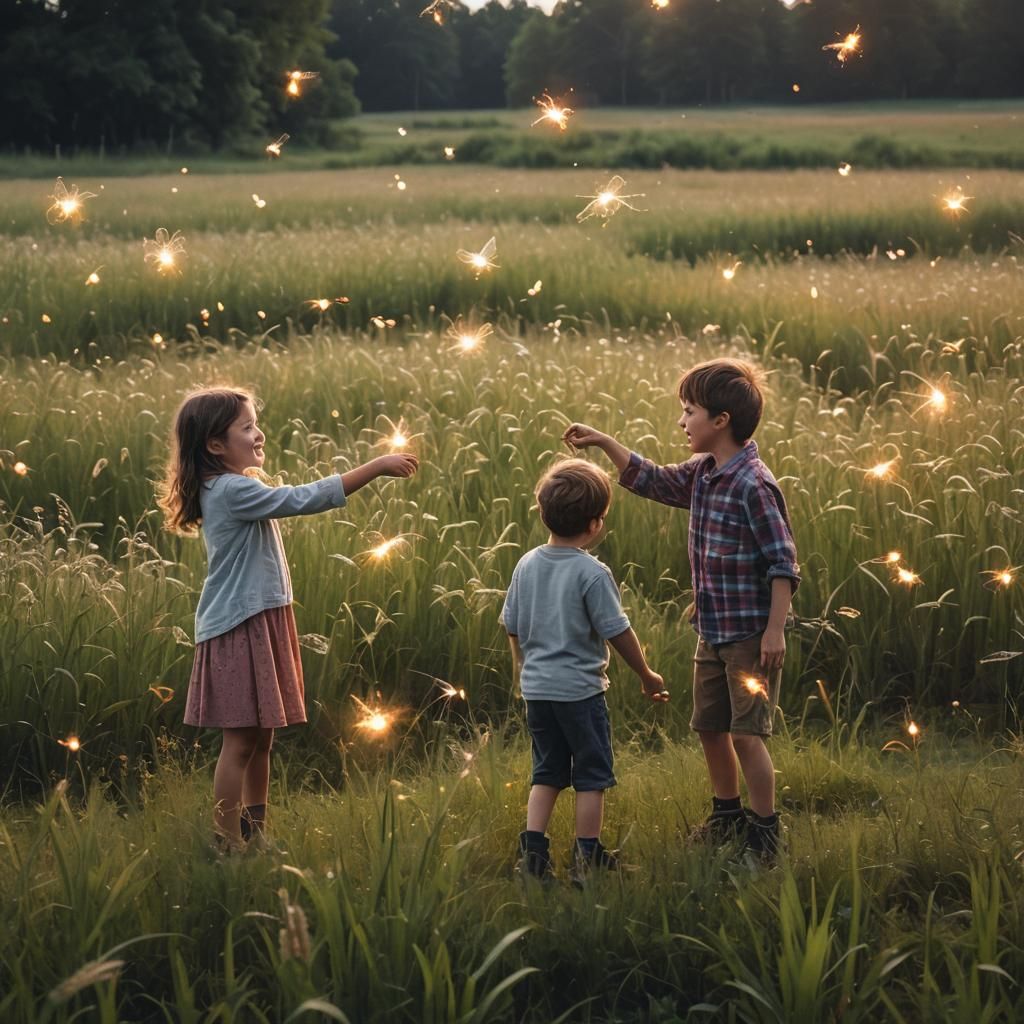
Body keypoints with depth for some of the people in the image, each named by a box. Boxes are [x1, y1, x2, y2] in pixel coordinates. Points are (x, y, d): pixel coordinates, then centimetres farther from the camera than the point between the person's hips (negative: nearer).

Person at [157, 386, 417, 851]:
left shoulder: (233, 488, 13)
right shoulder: (233, 491, -18)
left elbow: (294, 501, 20)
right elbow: (304, 499, -23)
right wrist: (376, 466, -21)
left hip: (262, 624, 10)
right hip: (239, 629, -10)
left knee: (261, 737, 13)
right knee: (240, 741, -6)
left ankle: (255, 834, 21)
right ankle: (228, 846, -3)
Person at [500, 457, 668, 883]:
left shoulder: (526, 565, 2)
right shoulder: (592, 573, -16)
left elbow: (512, 626, 11)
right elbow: (617, 632, -12)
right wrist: (647, 675, 1)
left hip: (536, 686, 6)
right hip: (580, 688, -6)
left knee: (547, 772, 16)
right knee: (591, 775, 8)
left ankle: (533, 850, 7)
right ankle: (588, 856, 12)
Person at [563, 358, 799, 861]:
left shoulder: (754, 485, -19)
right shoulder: (701, 474, 5)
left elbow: (783, 563, -19)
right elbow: (651, 480, 23)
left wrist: (775, 630, -20)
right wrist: (604, 442, 15)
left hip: (750, 635, -9)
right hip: (713, 631, 9)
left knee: (747, 734, -5)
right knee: (709, 727, 17)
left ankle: (765, 833, 6)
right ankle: (726, 816, 34)